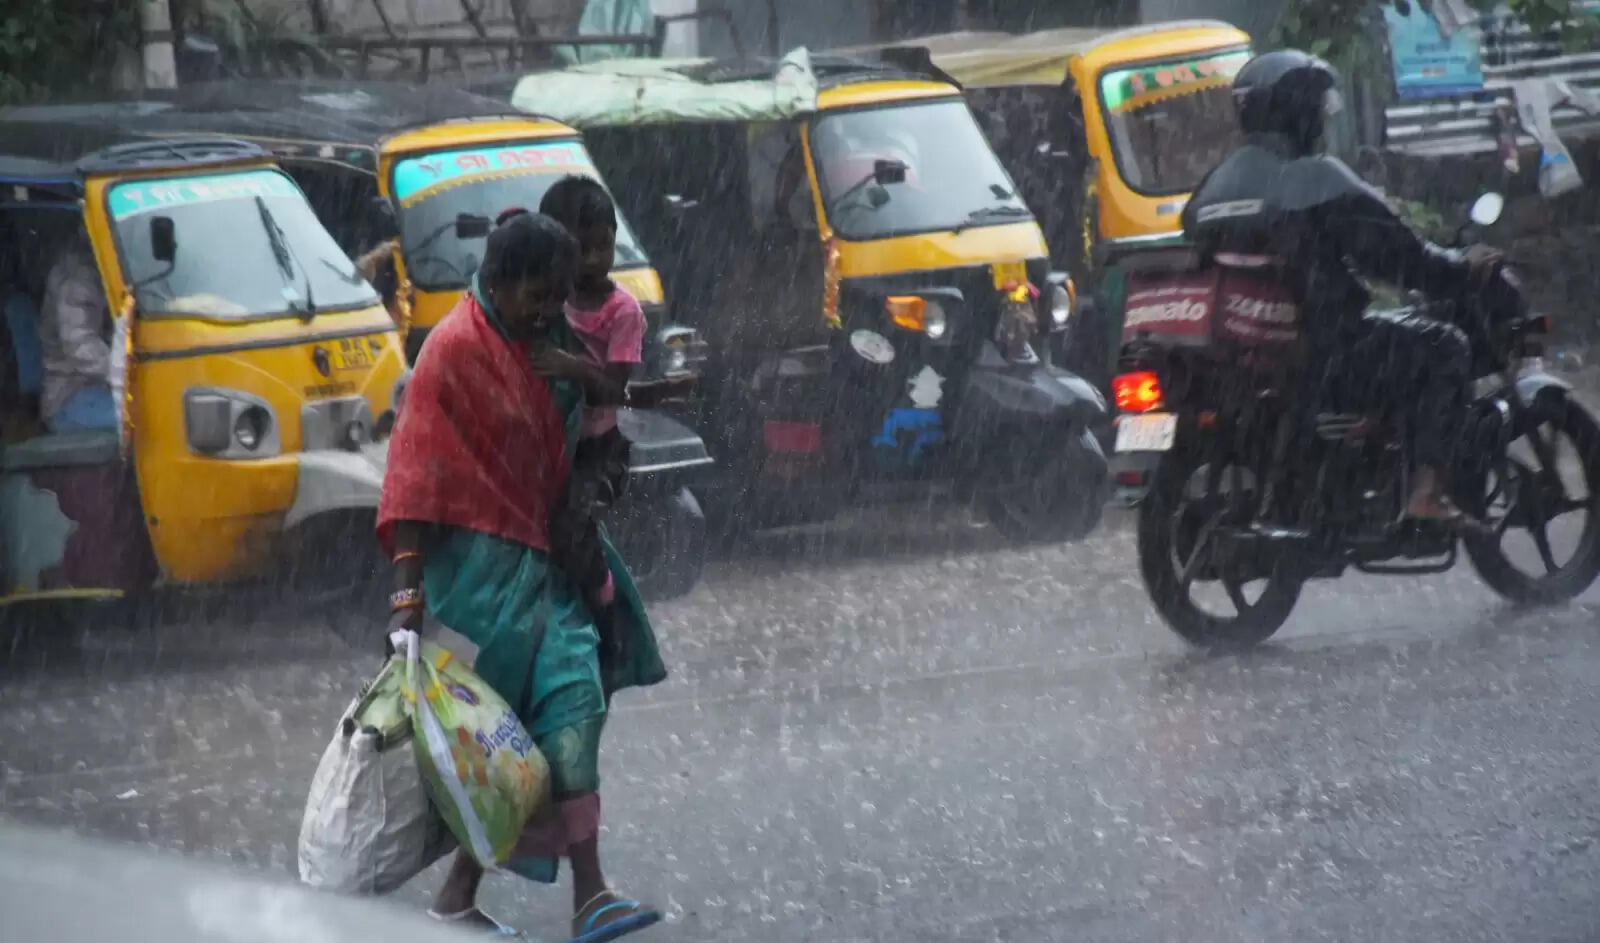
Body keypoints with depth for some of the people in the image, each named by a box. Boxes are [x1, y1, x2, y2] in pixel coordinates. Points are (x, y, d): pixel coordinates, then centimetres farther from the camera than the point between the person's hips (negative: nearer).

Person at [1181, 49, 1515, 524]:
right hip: (1322, 350, -8)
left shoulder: (1212, 186, 8)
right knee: (1443, 347, 2)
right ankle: (1427, 489, -9)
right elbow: (1391, 251, -13)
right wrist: (1465, 273, 1)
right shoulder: (1316, 179, -14)